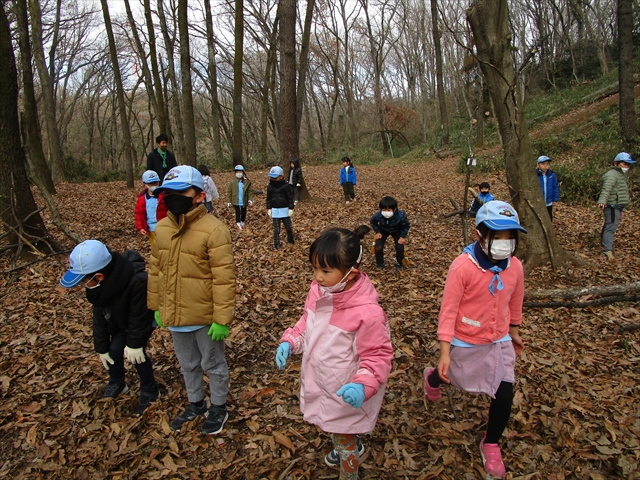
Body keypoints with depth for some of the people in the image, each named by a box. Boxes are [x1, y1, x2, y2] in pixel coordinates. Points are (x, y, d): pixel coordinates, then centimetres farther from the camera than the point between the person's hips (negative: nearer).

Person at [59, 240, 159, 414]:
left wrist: (134, 344, -21)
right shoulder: (101, 285, -21)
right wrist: (101, 347, -3)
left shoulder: (137, 282, -44)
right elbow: (100, 315, -7)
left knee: (136, 353, -10)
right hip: (121, 319, 6)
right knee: (113, 350, 3)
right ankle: (117, 383, 32)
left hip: (144, 318, -6)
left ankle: (149, 391, 12)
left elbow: (138, 317, -30)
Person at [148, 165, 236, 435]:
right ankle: (196, 404, 47)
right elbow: (155, 269, 9)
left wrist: (222, 319, -20)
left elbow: (224, 279, -21)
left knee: (213, 364, 15)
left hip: (205, 317, -6)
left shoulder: (213, 230, -21)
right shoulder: (162, 228, 0)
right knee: (187, 364, 25)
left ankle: (218, 408, 38)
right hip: (174, 316, 6)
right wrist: (156, 306, 11)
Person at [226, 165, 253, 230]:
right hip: (236, 201, -2)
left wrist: (250, 199, -9)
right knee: (237, 212, -4)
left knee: (243, 212, 17)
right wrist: (229, 201, -5)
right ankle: (238, 223, 6)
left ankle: (242, 222, 38)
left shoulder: (247, 182, -5)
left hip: (244, 201, 2)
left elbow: (250, 192, -2)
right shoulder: (232, 182, -7)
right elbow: (229, 192, -3)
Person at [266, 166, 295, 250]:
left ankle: (290, 240, 31)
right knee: (276, 229, 3)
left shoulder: (286, 185, -10)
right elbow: (268, 198, 8)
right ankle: (277, 244, 11)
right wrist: (269, 209, 6)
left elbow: (290, 197, -6)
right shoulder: (270, 186, 0)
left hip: (285, 209, -2)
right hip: (275, 210, 2)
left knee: (288, 227, 9)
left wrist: (291, 208, -7)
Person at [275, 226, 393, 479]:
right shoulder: (318, 290, -13)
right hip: (318, 383, 7)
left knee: (344, 442, 21)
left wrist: (363, 384, -37)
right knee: (333, 429, 35)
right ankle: (352, 446, 66)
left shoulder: (367, 312, -34)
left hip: (345, 394, -7)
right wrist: (289, 341, -9)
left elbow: (378, 355, -23)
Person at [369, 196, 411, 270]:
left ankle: (399, 263, 14)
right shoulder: (378, 215, -36)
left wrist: (402, 236, -21)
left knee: (400, 247, -17)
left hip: (397, 231, -1)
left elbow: (406, 226, -16)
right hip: (383, 230, 1)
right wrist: (378, 232, -14)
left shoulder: (401, 215, -39)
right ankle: (380, 263, 10)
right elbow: (372, 222, -8)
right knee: (378, 246, -18)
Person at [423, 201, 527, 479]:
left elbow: (514, 303, 7)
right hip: (466, 343, -3)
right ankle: (433, 378, 59)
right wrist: (445, 352, -22)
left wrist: (514, 333, 20)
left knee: (504, 396, 1)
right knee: (456, 379, 20)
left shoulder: (515, 267, -11)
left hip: (499, 342, 4)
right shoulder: (463, 266, -27)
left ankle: (491, 444, 30)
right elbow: (448, 309, -22)